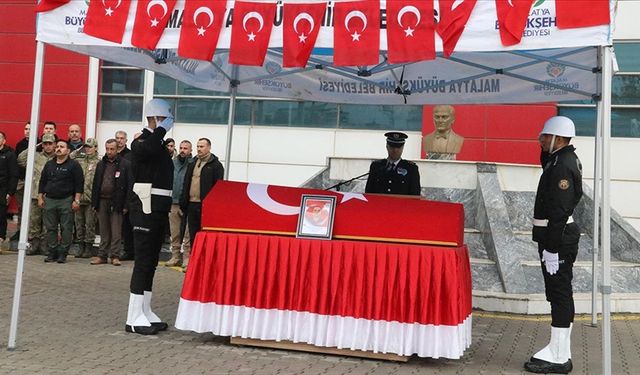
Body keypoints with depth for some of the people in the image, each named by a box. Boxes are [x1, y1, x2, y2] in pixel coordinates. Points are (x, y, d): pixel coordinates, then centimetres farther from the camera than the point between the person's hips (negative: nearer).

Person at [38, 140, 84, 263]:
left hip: (66, 201, -5)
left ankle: (63, 254, 1)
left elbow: (79, 184, -7)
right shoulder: (49, 164, 14)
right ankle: (52, 252, 12)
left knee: (66, 228, -4)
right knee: (50, 228, 6)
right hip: (49, 200, 5)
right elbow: (42, 182, 18)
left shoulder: (73, 165, -2)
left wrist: (76, 200, -12)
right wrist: (40, 198, 11)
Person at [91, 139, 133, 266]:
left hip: (116, 202, -4)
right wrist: (94, 203, 7)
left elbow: (129, 185, -6)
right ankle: (102, 255, 15)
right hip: (102, 201, 4)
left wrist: (126, 205, -11)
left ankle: (115, 256, 4)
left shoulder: (125, 164, -3)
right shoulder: (101, 164, 12)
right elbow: (95, 184, 14)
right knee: (104, 231, 10)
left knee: (116, 232, -1)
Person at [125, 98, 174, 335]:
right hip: (145, 209, -9)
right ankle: (134, 319, -5)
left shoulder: (160, 145, 18)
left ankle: (145, 313, 19)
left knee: (151, 262, 12)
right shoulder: (141, 142, -9)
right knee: (143, 262, -9)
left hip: (159, 210, 9)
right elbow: (147, 150, -35)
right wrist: (162, 129, -19)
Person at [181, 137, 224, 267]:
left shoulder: (216, 165, -3)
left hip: (206, 206, -7)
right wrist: (183, 202, 11)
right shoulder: (192, 163, 17)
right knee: (193, 234, 12)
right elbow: (186, 184, 19)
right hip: (191, 204, 7)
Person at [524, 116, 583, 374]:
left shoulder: (563, 166, -18)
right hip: (558, 236, 11)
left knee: (559, 294, -5)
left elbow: (559, 211, -23)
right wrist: (546, 150, 13)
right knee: (559, 295, 13)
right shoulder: (563, 160, 13)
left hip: (557, 239, -11)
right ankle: (560, 353, 22)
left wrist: (551, 249, -23)